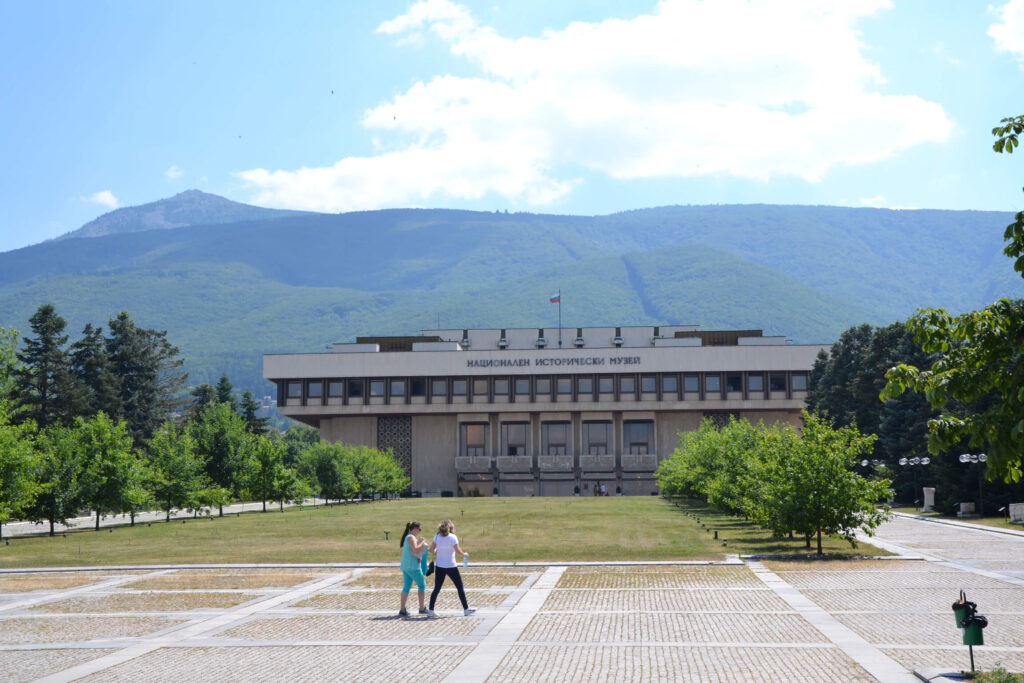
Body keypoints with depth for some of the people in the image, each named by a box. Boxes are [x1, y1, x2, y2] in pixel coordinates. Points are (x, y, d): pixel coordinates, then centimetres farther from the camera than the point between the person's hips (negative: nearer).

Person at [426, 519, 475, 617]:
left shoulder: (437, 537, 1)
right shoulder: (453, 537, -12)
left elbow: (431, 550, 2)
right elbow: (458, 551, -16)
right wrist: (465, 554, 2)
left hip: (439, 566, 4)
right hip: (451, 566, -4)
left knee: (437, 588, 9)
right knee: (460, 587, 9)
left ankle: (431, 610, 3)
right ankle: (466, 609, 13)